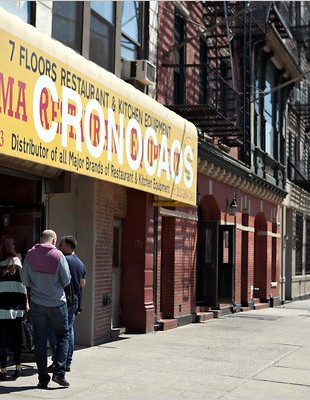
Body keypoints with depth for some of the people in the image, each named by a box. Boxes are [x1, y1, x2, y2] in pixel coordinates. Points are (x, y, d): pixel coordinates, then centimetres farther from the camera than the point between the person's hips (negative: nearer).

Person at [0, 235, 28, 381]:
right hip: (16, 304, 1)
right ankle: (18, 367, 19)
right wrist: (26, 302, 5)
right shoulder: (16, 261, 1)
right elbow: (23, 282, 0)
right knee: (16, 336, 12)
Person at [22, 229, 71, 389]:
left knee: (40, 341, 8)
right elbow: (66, 280, -7)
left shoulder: (30, 255, -4)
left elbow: (25, 281, 1)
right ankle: (59, 372, 2)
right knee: (63, 335, 13)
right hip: (57, 303, -2)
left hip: (37, 304, 2)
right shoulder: (58, 255, -11)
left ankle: (43, 379, 10)